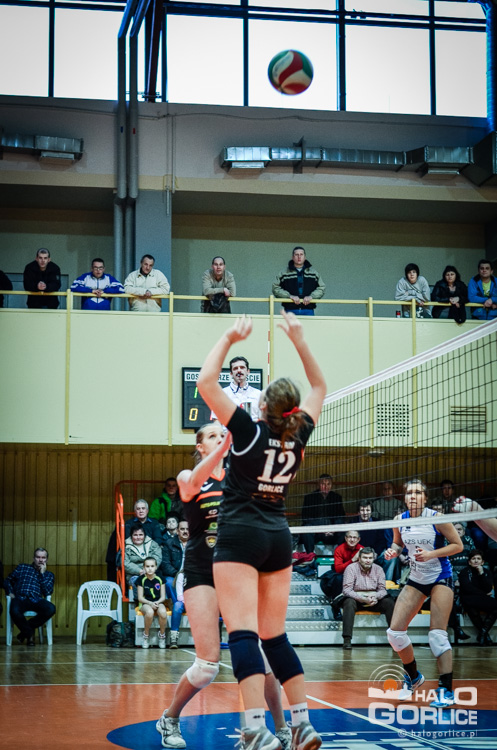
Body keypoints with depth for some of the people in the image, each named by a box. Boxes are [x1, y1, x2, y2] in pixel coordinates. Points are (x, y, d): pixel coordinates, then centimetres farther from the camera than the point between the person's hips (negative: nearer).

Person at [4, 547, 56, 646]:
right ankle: (30, 633, -9)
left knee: (51, 609, -33)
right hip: (20, 599, -1)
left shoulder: (49, 575, 23)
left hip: (36, 601, 2)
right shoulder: (22, 568, 23)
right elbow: (7, 581, 23)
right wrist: (10, 593, 3)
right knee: (15, 611, -39)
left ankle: (25, 630, -13)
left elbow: (47, 592, 5)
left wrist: (42, 574, 4)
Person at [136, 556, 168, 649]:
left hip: (158, 602, 1)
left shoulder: (160, 579, 3)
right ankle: (146, 635, -13)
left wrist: (157, 602, -17)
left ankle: (162, 635, -9)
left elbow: (163, 597, 5)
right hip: (145, 603, -1)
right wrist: (150, 603, -18)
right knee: (149, 612, -38)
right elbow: (140, 598, -1)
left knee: (163, 612, -35)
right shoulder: (141, 579, 0)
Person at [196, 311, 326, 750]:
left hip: (241, 536, -6)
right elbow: (319, 388, 19)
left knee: (243, 632, -13)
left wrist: (229, 339, -2)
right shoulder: (298, 437, 3)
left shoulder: (250, 432, -9)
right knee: (274, 635, 13)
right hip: (279, 538, 6)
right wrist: (299, 341, 18)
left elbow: (206, 383, -10)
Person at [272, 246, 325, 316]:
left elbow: (321, 288, 11)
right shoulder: (284, 273, 8)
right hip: (290, 310, -1)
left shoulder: (313, 273, 14)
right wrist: (289, 296, -13)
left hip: (308, 311, 1)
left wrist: (311, 296, -8)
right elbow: (275, 288, 1)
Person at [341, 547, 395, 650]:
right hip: (357, 599, -3)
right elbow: (347, 590, -14)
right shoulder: (351, 568, -7)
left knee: (389, 603, -21)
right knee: (349, 603, -35)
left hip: (374, 600, 3)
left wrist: (375, 597, -23)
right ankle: (347, 640, -40)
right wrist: (363, 599, -28)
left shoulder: (378, 569, 4)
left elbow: (382, 589, 2)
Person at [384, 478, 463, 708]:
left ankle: (446, 690, -7)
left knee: (437, 634, -15)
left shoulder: (436, 518, -17)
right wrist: (393, 550, -8)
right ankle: (413, 676, 22)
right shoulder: (399, 520, -4)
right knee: (395, 632, -2)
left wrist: (431, 554, -24)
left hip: (440, 578, -5)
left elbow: (458, 545, -12)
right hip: (415, 579, 5)